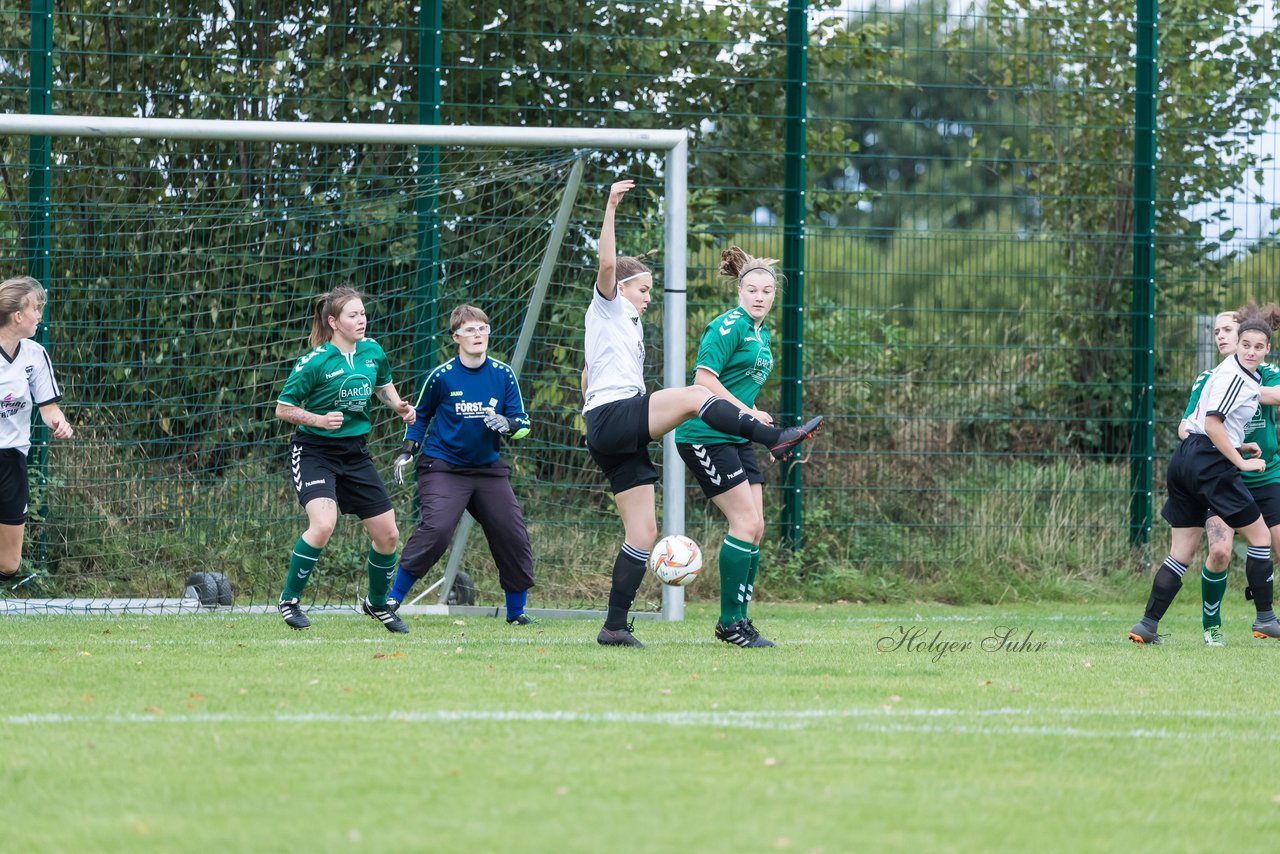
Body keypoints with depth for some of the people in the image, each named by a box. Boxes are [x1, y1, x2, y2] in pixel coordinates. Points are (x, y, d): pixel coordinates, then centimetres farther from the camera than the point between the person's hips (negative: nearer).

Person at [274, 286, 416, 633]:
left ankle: (377, 602, 31)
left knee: (387, 535, 5)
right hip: (314, 451, -6)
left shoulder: (372, 351, 1)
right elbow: (283, 409, -10)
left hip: (355, 453, 6)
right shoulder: (315, 362, -16)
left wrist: (399, 406, 2)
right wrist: (320, 419, -24)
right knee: (323, 525, -28)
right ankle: (289, 600, -10)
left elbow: (383, 384, 22)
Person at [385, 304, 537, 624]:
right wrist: (408, 452, 0)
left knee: (513, 535, -1)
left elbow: (523, 424, 3)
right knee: (436, 529, -25)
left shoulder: (503, 375, -1)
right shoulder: (441, 377, -7)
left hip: (489, 469, 4)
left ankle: (517, 611, 18)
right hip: (444, 467, -4)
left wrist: (507, 425, -19)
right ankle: (393, 598, -14)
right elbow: (420, 416, 11)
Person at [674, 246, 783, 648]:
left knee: (755, 528, 5)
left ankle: (737, 619, 13)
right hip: (706, 437, -9)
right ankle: (730, 621, -6)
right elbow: (704, 379, -20)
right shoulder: (729, 326, -13)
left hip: (737, 440, 9)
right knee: (745, 522, -13)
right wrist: (748, 414, -22)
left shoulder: (763, 334, 16)